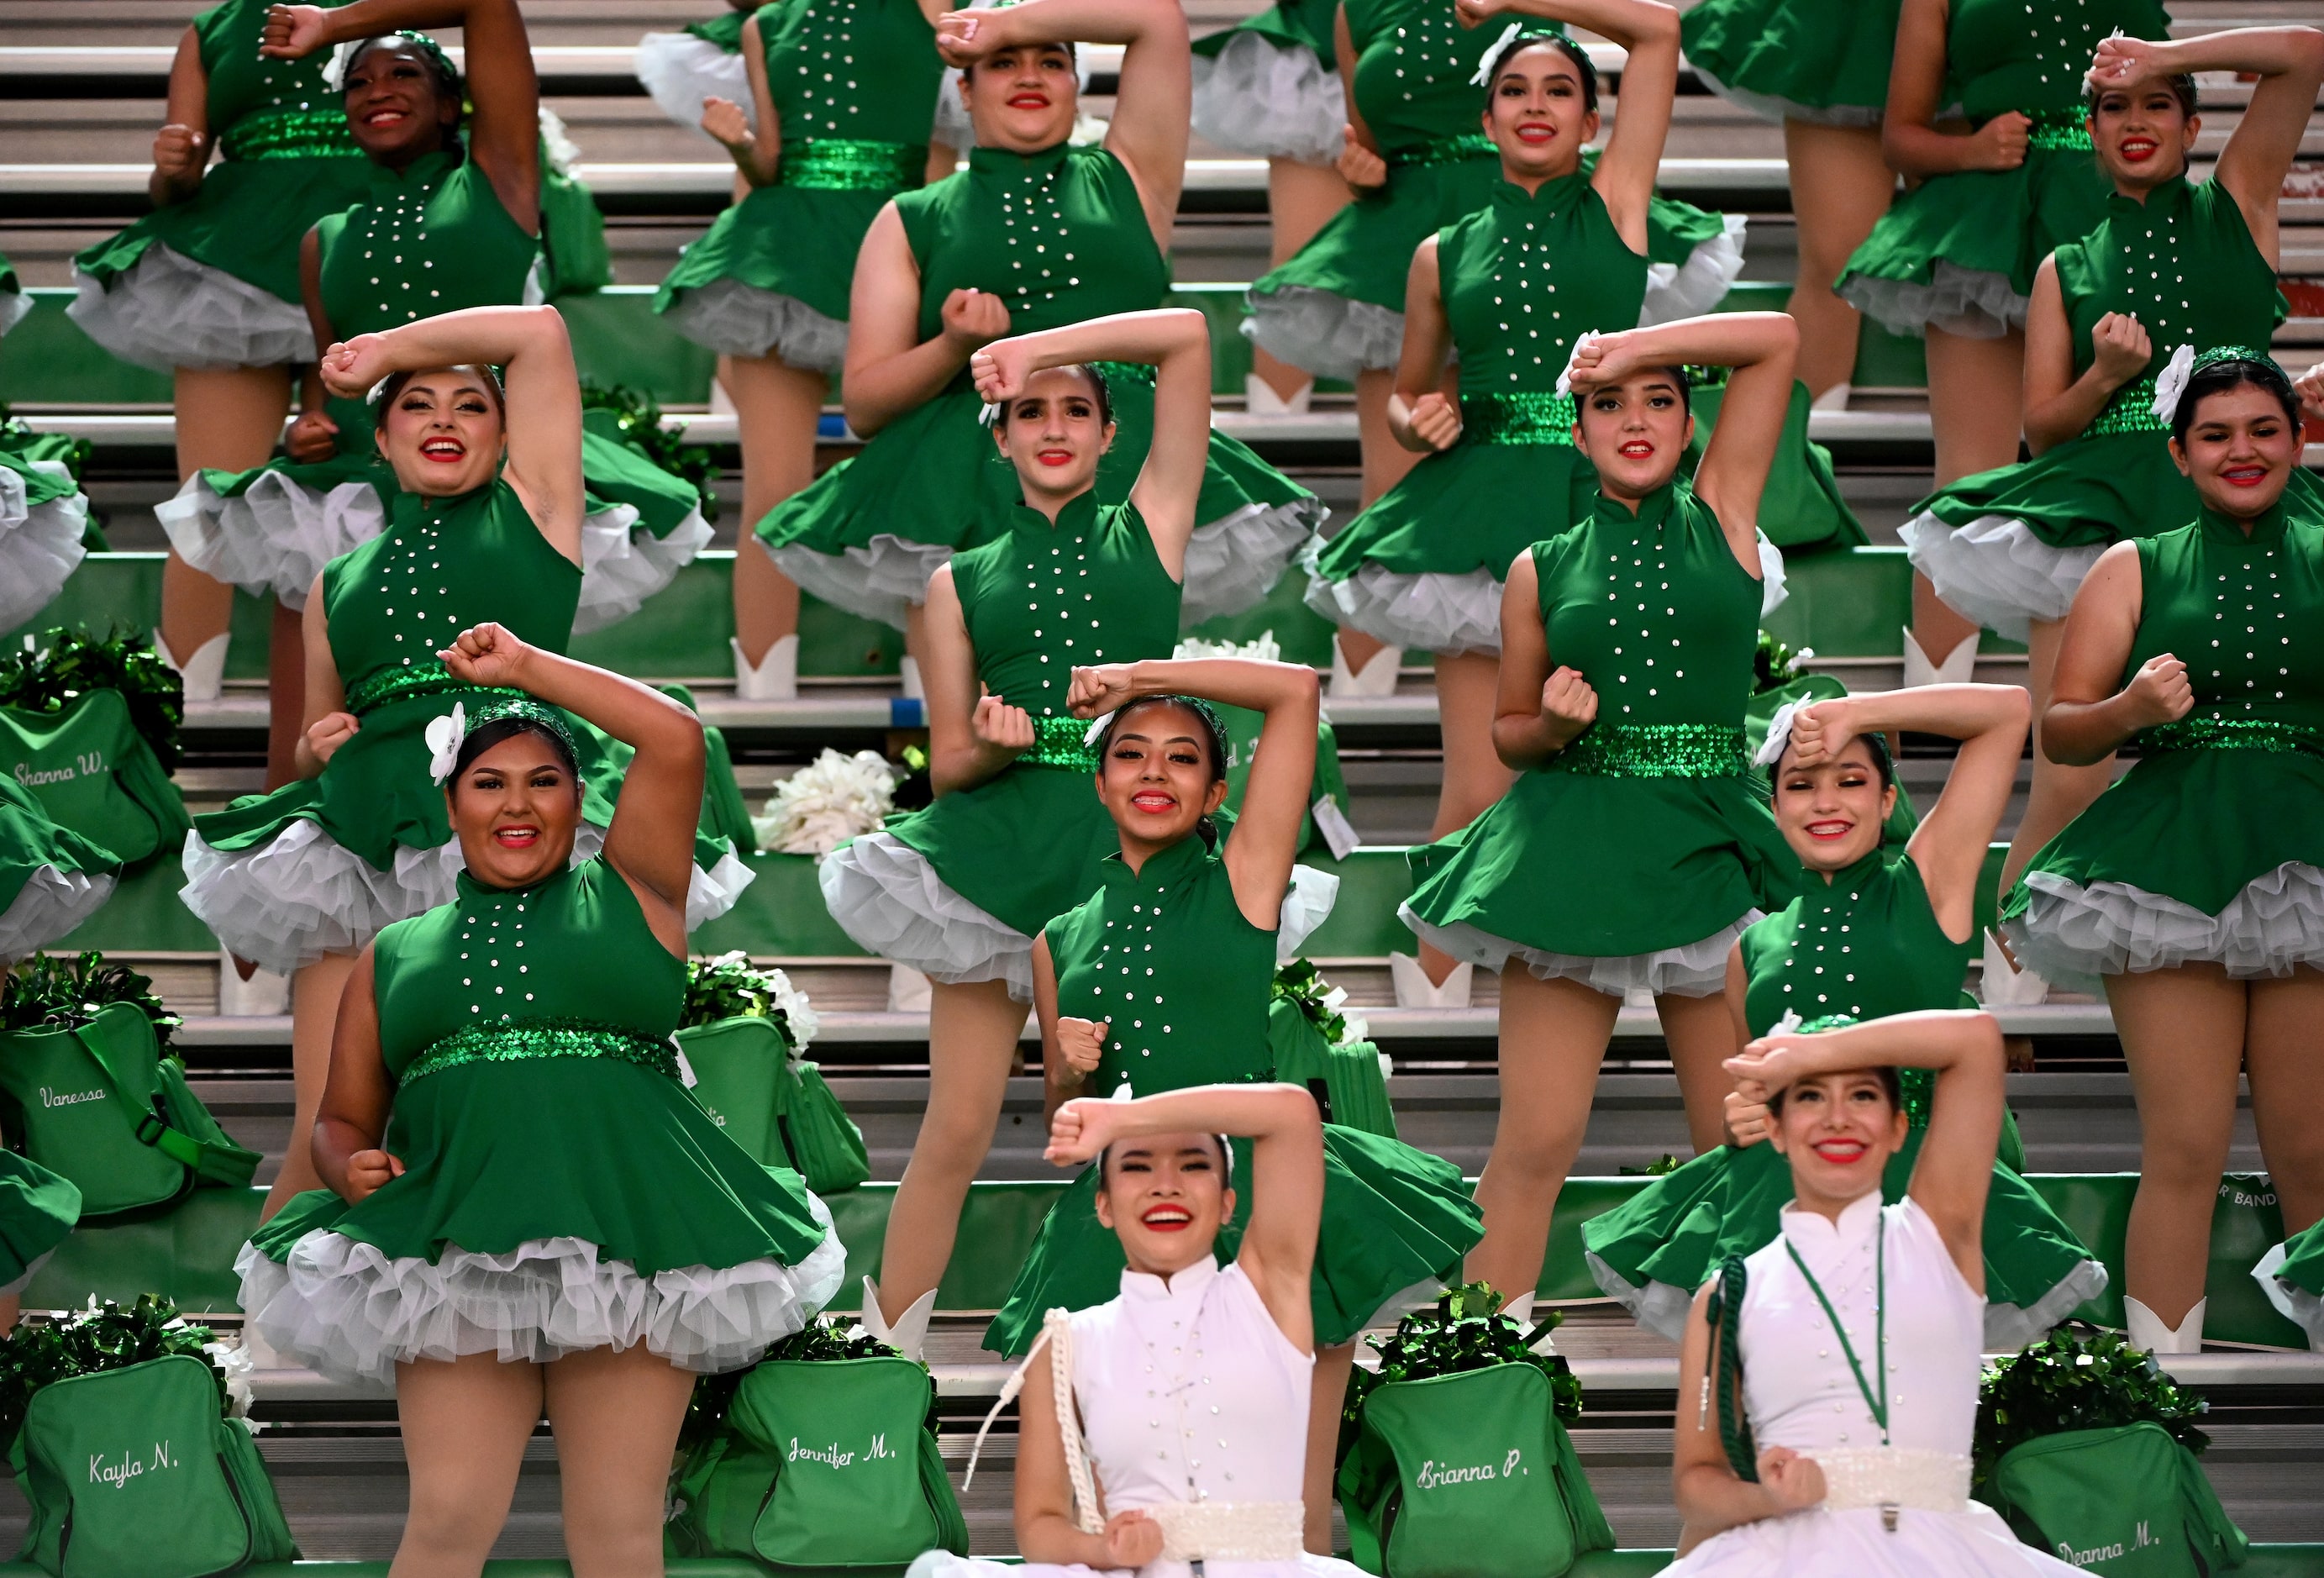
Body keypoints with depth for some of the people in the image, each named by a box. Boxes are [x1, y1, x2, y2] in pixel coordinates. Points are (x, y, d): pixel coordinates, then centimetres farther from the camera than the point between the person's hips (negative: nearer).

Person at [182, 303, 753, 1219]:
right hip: (363, 849, 3)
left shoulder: (532, 512, 14)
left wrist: (385, 348, 18)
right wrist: (314, 751, 9)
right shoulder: (338, 583, 24)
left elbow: (538, 333, 8)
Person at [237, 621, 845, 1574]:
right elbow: (342, 1118, 22)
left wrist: (525, 666, 11)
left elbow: (676, 739, 4)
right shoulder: (395, 955, 20)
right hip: (457, 1245, 1)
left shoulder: (628, 895, 15)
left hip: (622, 1242, -1)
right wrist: (350, 1167, -1)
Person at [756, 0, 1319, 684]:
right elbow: (863, 404, 11)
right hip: (960, 495, 0)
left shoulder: (1128, 183, 19)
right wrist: (952, 347, -8)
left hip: (1125, 475, 0)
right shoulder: (910, 222, 17)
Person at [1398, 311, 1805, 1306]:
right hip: (1571, 846, 0)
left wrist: (1630, 350, 2)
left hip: (1708, 848, 0)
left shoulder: (1720, 517, 8)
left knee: (1739, 1142, -1)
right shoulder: (1541, 572, 10)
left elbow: (1776, 339, 4)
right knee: (1533, 1145, -6)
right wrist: (1552, 724, -4)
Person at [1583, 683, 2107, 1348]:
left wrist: (1850, 715, 3)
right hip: (1775, 1209, 3)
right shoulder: (1755, 949, 17)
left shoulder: (1928, 887, 8)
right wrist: (1737, 1119, 6)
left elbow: (2006, 709, 4)